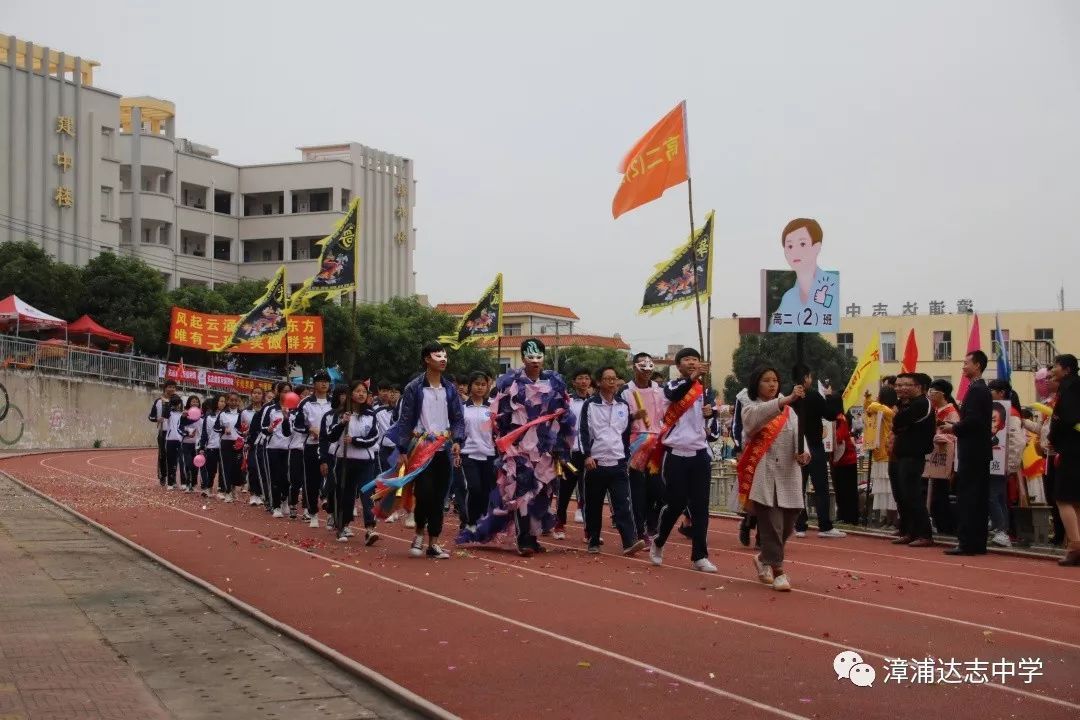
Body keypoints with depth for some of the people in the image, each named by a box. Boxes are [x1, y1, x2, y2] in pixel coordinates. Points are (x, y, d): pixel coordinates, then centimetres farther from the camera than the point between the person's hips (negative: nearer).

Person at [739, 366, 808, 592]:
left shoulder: (789, 411, 16)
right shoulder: (751, 409, 1)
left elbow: (798, 434, 3)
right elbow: (760, 416, -23)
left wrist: (803, 453, -19)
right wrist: (788, 399, -37)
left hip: (788, 476, 5)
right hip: (763, 476, -5)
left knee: (786, 526, 9)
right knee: (771, 526, -10)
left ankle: (764, 559, 32)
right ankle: (777, 571, -3)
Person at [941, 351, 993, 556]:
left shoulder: (975, 390, -14)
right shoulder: (983, 389, 17)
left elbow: (973, 419, -23)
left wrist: (954, 428, -8)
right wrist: (957, 427, 12)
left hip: (971, 452, -10)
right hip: (981, 451, 10)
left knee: (966, 496, -8)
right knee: (979, 497, 10)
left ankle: (966, 542, -9)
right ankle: (978, 543, 13)